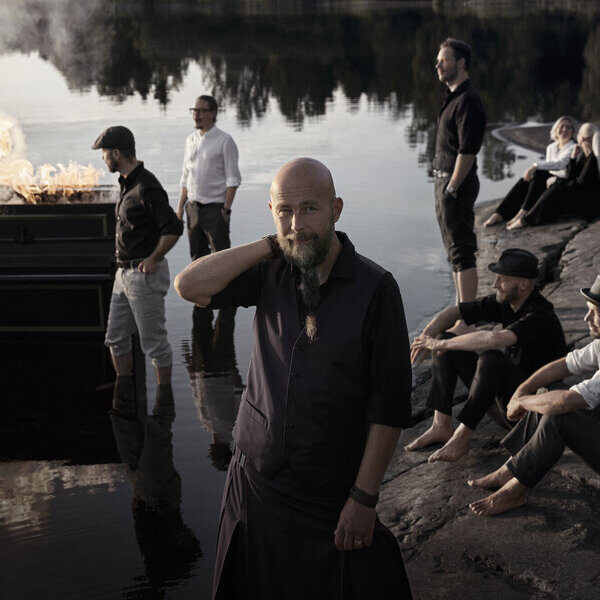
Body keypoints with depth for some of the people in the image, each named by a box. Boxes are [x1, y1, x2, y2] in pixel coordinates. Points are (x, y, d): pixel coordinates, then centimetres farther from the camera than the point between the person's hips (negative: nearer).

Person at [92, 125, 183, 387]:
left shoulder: (146, 187, -20)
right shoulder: (128, 183, 11)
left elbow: (173, 228, -27)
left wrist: (153, 260, -18)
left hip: (146, 274, -10)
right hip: (124, 273, 10)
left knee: (154, 341, 1)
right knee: (116, 338, 16)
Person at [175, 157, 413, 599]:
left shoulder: (374, 289, -12)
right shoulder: (271, 274, 1)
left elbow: (390, 405, -12)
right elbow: (190, 286, -8)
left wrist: (364, 498, -13)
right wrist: (271, 246, -11)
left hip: (331, 496, -4)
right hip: (256, 480, 4)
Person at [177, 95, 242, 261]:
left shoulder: (225, 141, -7)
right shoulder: (191, 139, 11)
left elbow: (233, 179, -9)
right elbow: (186, 177, 16)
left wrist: (226, 208, -16)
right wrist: (180, 207, 11)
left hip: (215, 208, -6)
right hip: (193, 208, 6)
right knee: (197, 257, 11)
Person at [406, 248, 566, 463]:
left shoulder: (541, 317, -25)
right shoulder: (504, 303, -1)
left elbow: (495, 339, -42)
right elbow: (452, 312, 5)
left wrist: (441, 344, -32)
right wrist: (427, 337, -15)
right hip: (503, 399, 9)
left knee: (491, 358, -35)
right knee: (447, 344, 1)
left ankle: (462, 437, -25)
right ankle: (441, 426, -7)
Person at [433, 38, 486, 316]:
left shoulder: (467, 100, -16)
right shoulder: (453, 98, 17)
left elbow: (468, 151, -21)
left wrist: (452, 189, -20)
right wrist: (444, 188, 17)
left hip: (457, 183, -11)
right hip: (444, 179, 11)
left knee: (462, 251, -8)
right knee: (455, 250, 15)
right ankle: (462, 307, 24)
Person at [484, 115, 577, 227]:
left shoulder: (574, 148, -6)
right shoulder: (551, 147, 17)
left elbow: (560, 164, -23)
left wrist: (536, 166, -34)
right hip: (551, 181, 6)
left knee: (539, 175, -32)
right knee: (524, 181, -22)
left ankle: (523, 213, -38)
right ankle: (499, 214, -32)